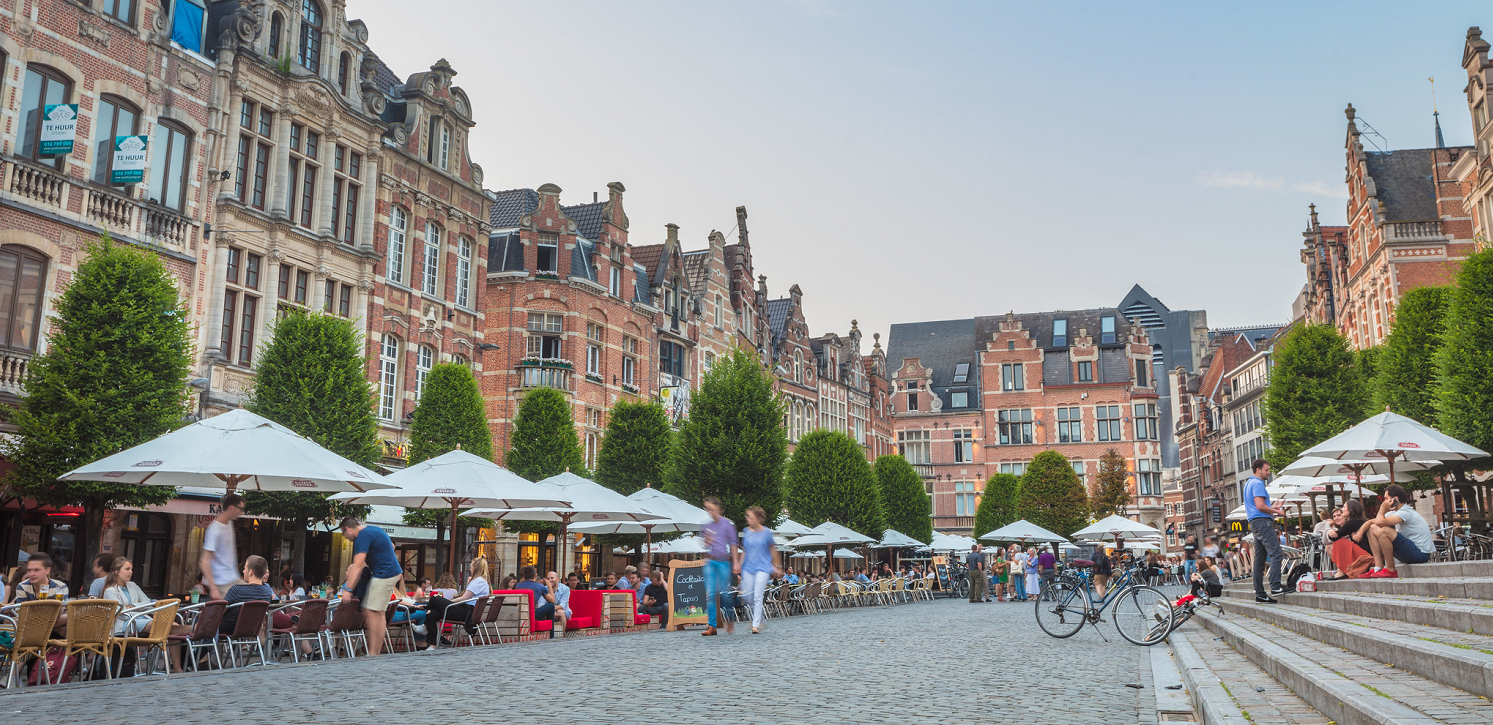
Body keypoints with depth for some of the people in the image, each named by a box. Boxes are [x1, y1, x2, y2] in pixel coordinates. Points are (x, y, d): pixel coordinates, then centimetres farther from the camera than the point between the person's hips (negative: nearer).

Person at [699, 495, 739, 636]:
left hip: (724, 562, -4)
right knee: (710, 594, -4)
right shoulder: (707, 526, 12)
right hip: (710, 562, 4)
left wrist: (735, 562, -5)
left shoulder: (727, 523, 0)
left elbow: (733, 544, 0)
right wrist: (706, 541, -2)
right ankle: (711, 626, -3)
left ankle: (729, 621, 22)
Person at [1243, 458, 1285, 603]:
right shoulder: (1258, 483, -9)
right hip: (1262, 521, -10)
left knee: (1260, 559, 7)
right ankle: (1275, 587, -24)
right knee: (1275, 553, -16)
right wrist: (1277, 512, -8)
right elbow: (1260, 506, -18)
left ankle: (1259, 593, 6)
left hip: (1255, 523, 10)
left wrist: (1272, 510, 22)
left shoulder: (1249, 483, 23)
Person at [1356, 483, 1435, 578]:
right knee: (1372, 528, 6)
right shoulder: (1395, 513, 11)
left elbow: (1380, 522, -32)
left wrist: (1383, 508, -12)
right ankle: (1378, 568, -3)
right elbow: (1371, 521, 14)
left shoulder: (1406, 512, -19)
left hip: (1421, 554, -10)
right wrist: (1360, 532, -6)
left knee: (1383, 531, -28)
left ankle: (1391, 571, -16)